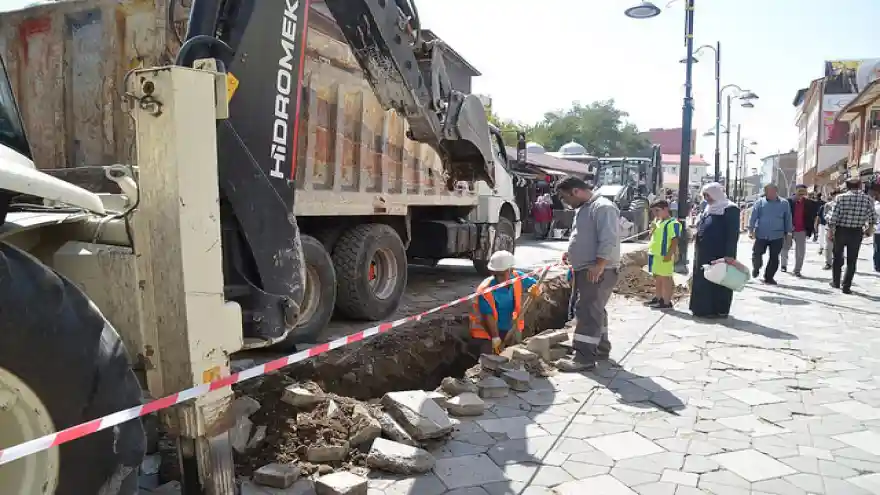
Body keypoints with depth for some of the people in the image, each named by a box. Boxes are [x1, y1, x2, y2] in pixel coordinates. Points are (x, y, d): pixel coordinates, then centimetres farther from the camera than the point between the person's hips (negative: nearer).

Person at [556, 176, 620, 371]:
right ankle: (600, 348, 29)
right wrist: (571, 253, 14)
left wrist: (599, 265, -27)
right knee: (593, 310, 17)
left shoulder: (602, 207, -15)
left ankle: (585, 357, -8)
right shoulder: (583, 208, 18)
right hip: (584, 269, 10)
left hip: (598, 271, -10)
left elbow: (609, 240, -23)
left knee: (587, 312, -11)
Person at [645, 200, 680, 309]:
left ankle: (667, 302, 1)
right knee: (657, 278, 18)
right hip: (655, 254, 9)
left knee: (665, 278, -4)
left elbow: (675, 240, -18)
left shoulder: (673, 223, -13)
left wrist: (669, 254, -23)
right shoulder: (657, 222, 15)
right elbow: (652, 236, 23)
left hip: (665, 255, -9)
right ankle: (658, 298, 29)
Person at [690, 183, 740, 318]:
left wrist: (730, 254, -21)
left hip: (718, 254, -8)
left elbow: (733, 234, -15)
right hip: (703, 254, 8)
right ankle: (703, 308, 22)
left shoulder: (730, 209, -10)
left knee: (717, 281, -1)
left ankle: (719, 310, 9)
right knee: (702, 280, 12)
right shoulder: (708, 209, 14)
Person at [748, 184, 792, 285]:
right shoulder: (760, 203, 0)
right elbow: (753, 216, -2)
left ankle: (769, 277, 16)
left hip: (777, 236, 1)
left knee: (774, 257, 4)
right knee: (756, 254, -2)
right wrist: (751, 230, -9)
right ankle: (756, 269, 28)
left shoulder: (784, 204, 4)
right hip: (761, 235, -1)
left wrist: (788, 233, 7)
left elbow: (788, 219, 8)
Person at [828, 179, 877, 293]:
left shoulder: (841, 197, -6)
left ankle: (836, 282, 26)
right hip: (856, 232, 1)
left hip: (840, 230, -1)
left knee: (837, 257, 16)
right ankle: (846, 286, 7)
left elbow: (834, 216, -11)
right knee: (852, 260, 8)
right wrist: (870, 228, 16)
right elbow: (873, 217, -1)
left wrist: (830, 230, -5)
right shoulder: (868, 199, -1)